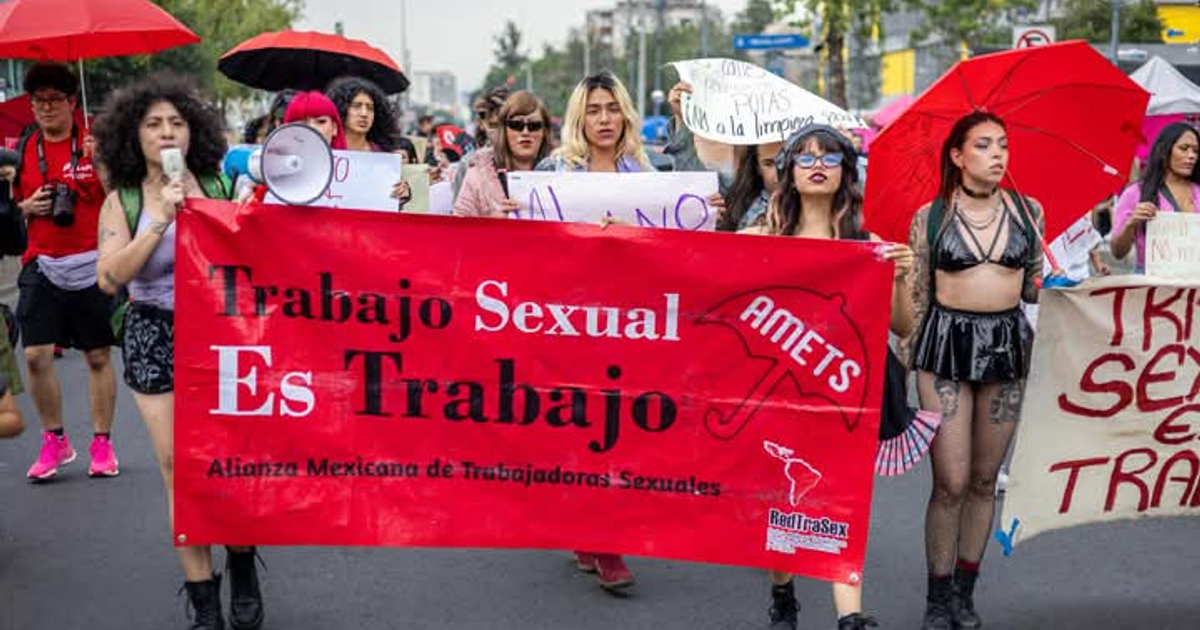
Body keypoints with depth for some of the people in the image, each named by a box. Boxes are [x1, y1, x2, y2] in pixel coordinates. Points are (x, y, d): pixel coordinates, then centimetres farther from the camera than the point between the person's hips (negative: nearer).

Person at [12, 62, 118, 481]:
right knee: (36, 355, -3)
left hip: (91, 264, -3)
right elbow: (16, 205, 20)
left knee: (98, 356, 4)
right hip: (42, 265, 3)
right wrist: (28, 207, -2)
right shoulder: (26, 150, 10)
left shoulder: (94, 143, 0)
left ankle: (102, 444, 16)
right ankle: (54, 441, 15)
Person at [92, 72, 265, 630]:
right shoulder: (123, 202, 0)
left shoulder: (218, 187, 1)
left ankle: (243, 568, 26)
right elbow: (109, 277, -14)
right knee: (179, 469, 1)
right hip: (155, 339, 0)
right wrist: (161, 222, -20)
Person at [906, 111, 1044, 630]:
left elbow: (1034, 290, 13)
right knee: (951, 482, -4)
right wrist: (908, 358, 0)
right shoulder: (929, 217, 0)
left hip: (1007, 346, 3)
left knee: (984, 479, 10)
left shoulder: (1028, 211, 7)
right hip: (946, 345, -3)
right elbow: (916, 297, 3)